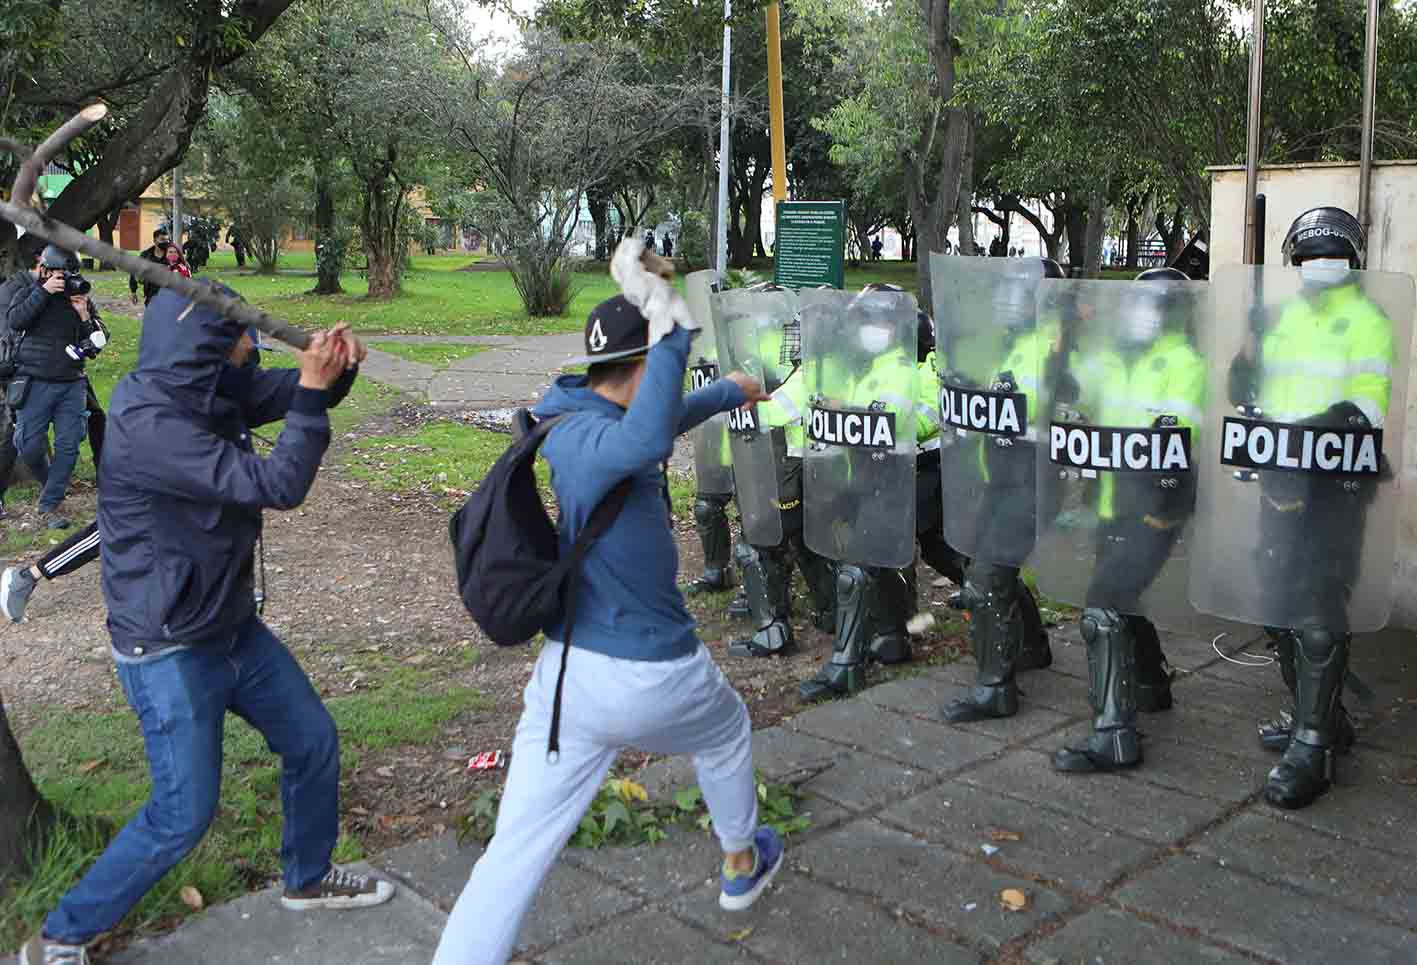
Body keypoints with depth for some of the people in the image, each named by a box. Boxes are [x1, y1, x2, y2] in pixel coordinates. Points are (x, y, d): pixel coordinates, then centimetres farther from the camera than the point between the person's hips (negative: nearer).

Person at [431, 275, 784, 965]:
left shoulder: (575, 420, 7)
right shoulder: (578, 435, -20)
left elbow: (657, 421, 27)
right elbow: (645, 441, -46)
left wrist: (728, 393, 41)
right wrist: (671, 330, -42)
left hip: (565, 675, 6)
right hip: (655, 678, -6)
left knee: (513, 855, 2)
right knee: (727, 731, 29)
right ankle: (741, 864, 55)